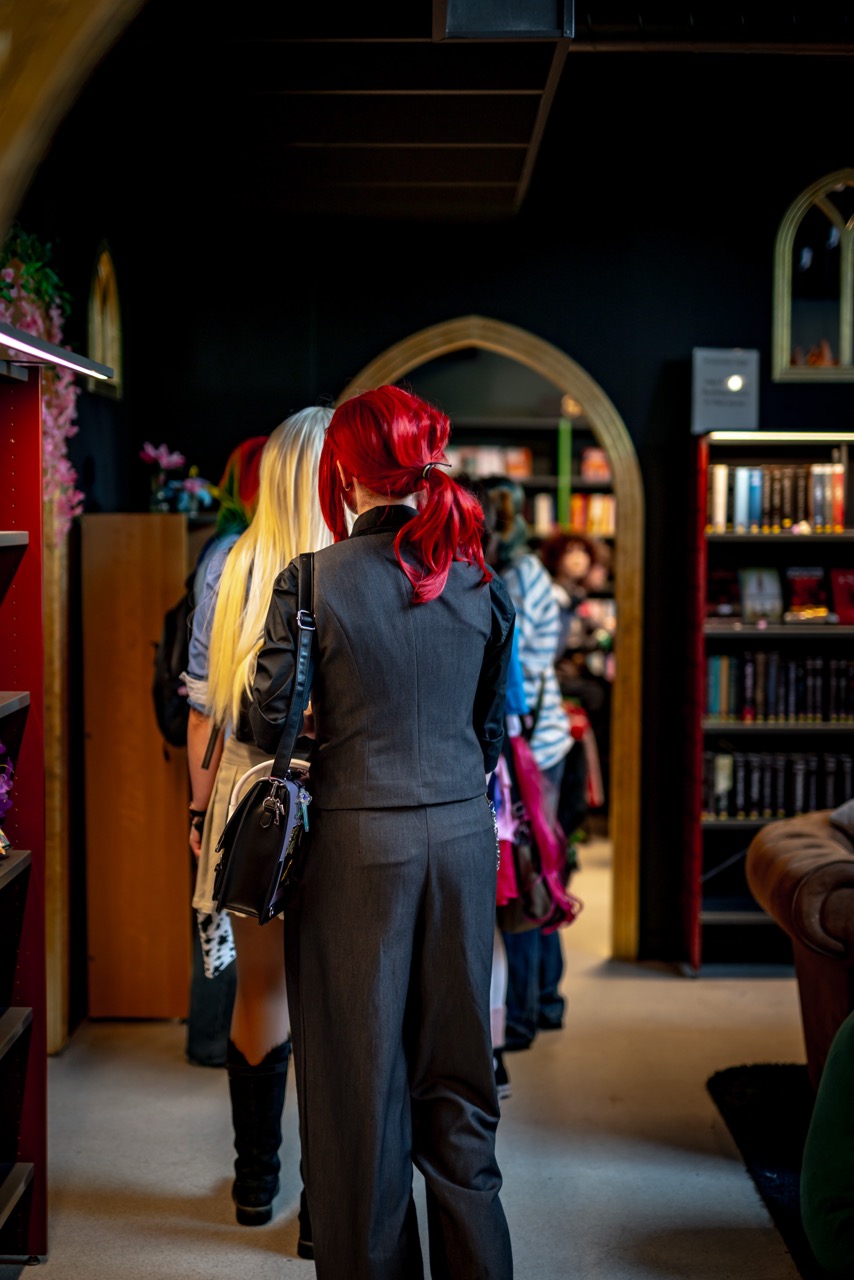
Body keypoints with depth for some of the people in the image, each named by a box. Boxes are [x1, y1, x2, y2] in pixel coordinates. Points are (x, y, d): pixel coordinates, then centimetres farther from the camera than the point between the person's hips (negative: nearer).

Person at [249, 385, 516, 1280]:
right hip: (462, 835, 4)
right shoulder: (480, 581, 0)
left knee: (361, 1074, 8)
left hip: (356, 841, -4)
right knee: (456, 1071, 15)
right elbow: (493, 722, 9)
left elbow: (270, 722, -5)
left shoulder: (313, 581, -12)